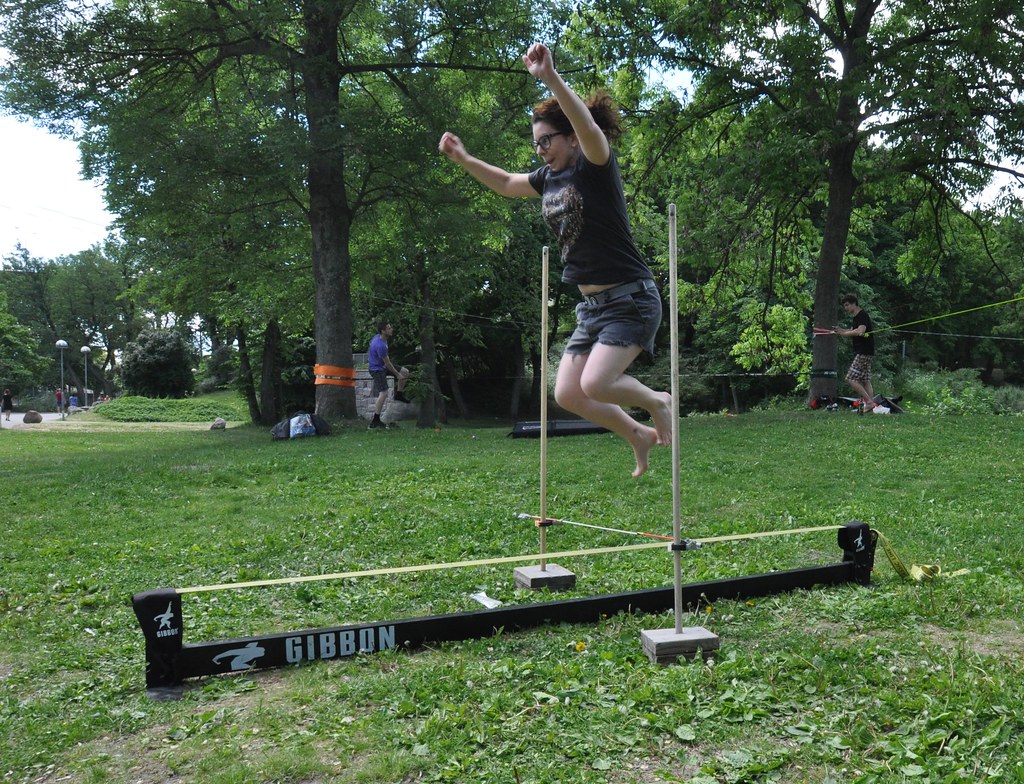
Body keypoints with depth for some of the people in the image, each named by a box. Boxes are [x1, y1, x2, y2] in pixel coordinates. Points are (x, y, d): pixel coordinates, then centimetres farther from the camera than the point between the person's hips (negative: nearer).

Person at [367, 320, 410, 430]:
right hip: (377, 369, -10)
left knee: (405, 371, 8)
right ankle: (375, 421, -10)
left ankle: (399, 394, 24)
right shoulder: (380, 345, -31)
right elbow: (387, 363, -23)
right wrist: (397, 375, -11)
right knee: (383, 393, -15)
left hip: (382, 366, 10)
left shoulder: (378, 337, -2)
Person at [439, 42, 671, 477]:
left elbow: (591, 130, -35)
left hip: (631, 299, -8)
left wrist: (551, 78, -46)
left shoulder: (595, 167, -12)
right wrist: (463, 158, 17)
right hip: (593, 305, 8)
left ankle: (658, 402, 12)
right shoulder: (550, 178, 10)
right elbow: (506, 183, 28)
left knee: (595, 384, -20)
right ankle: (640, 436, 24)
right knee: (567, 393, 3)